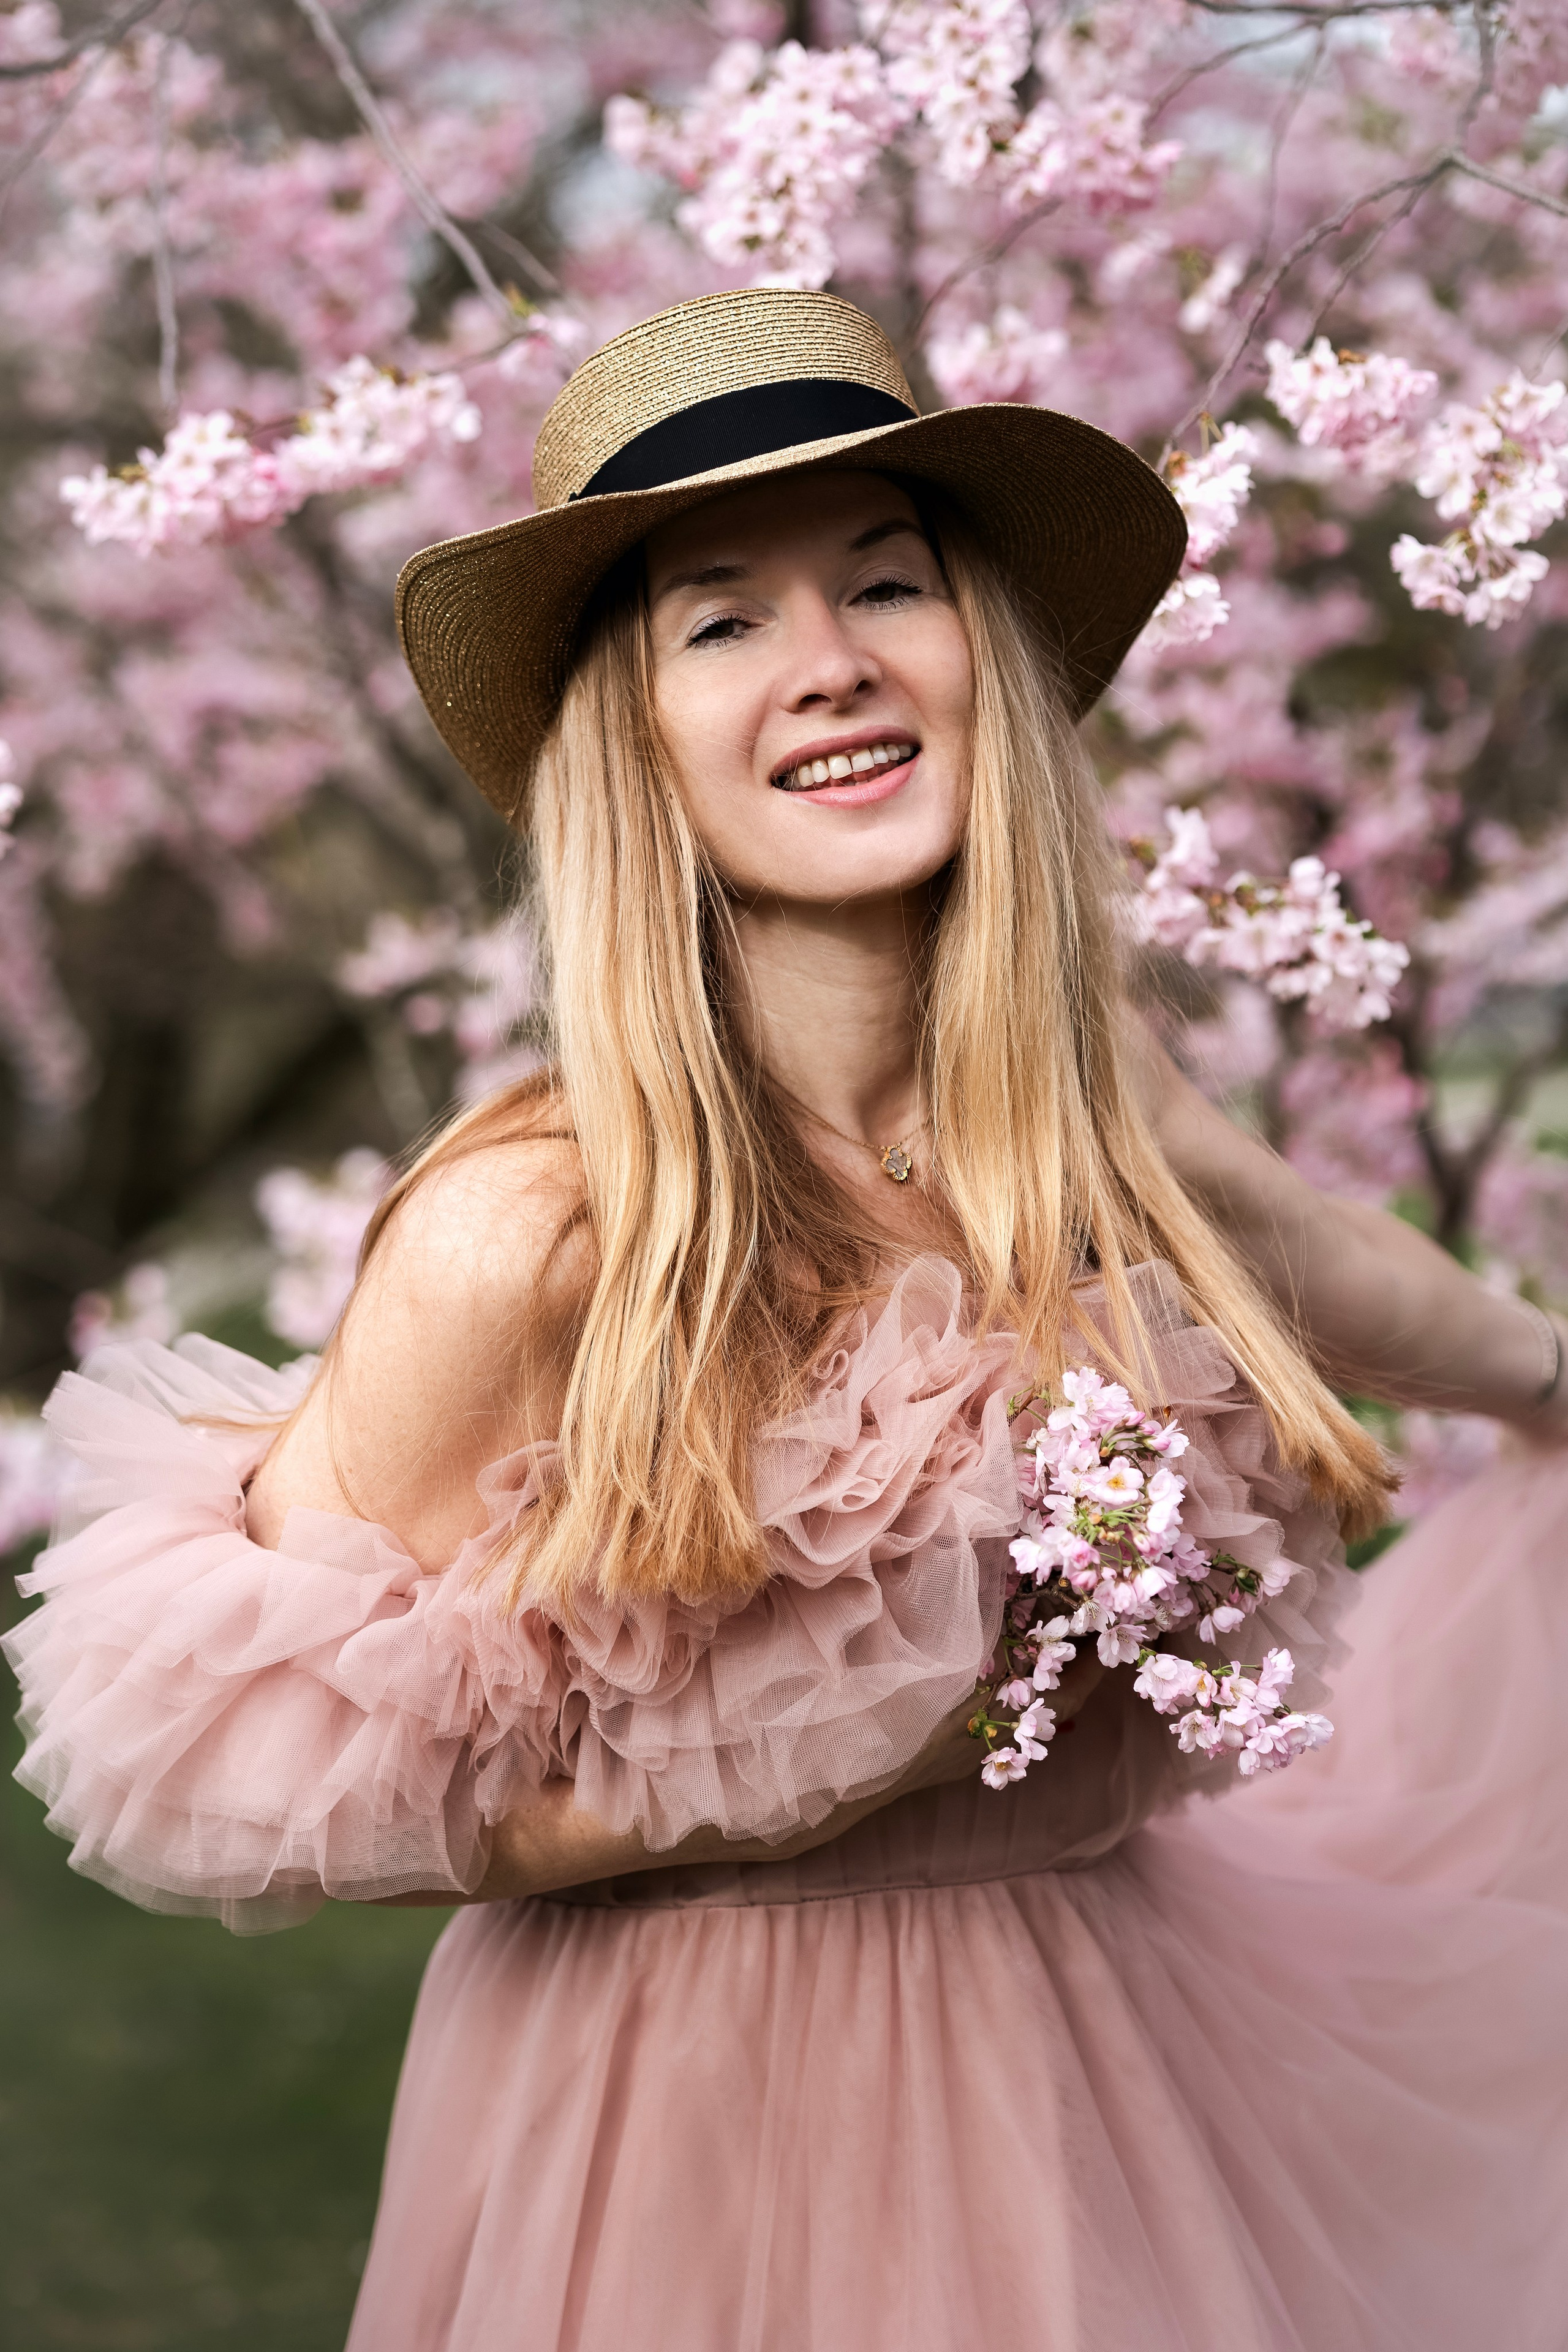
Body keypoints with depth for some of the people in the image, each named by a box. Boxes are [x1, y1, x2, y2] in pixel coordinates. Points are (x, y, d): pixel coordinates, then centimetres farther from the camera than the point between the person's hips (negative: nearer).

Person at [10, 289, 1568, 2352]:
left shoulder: (1085, 1109, -7)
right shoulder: (528, 1240, -24)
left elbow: (1276, 1257, 17)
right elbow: (231, 1766, -16)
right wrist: (748, 1794, -19)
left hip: (1097, 2053, 6)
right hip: (696, 2102, -5)